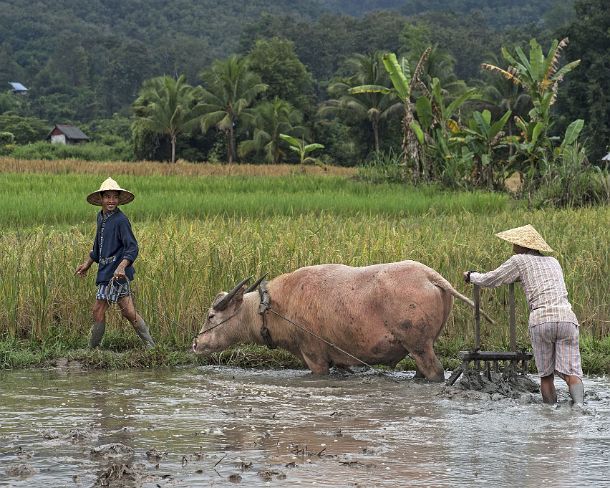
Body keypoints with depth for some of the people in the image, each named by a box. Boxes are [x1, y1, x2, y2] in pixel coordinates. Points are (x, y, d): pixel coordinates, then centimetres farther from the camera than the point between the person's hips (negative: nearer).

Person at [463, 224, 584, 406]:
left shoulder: (519, 261, 12)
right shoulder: (553, 262, 27)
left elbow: (490, 280, 20)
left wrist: (471, 276, 40)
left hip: (541, 320, -3)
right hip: (567, 318, 3)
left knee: (546, 375, 9)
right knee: (570, 372, -6)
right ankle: (578, 404, -31)